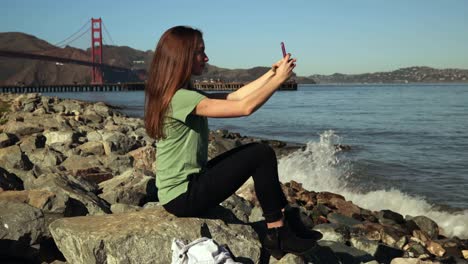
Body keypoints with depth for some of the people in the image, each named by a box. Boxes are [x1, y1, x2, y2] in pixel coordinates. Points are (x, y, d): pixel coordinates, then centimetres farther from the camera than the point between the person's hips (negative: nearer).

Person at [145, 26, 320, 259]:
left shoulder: (181, 93, 8)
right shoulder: (180, 98, -23)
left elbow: (235, 96, 10)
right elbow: (244, 107, -24)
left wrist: (271, 73, 6)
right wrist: (280, 78, -12)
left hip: (185, 185, 10)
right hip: (184, 196, -10)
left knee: (256, 151, 10)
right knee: (262, 155, -8)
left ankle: (286, 219, 15)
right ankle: (278, 234, 4)